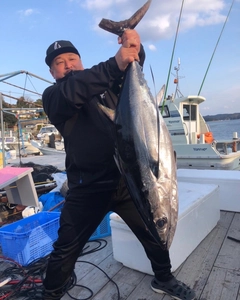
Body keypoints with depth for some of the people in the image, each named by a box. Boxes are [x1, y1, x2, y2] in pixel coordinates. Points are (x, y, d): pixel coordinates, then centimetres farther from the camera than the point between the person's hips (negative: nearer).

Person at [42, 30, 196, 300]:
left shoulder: (107, 84, 15)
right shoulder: (52, 96, 1)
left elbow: (134, 65, 7)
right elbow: (72, 92, -21)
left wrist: (135, 47, -15)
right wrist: (115, 63, -30)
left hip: (127, 179, 4)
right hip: (88, 187, -3)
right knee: (65, 249, 8)